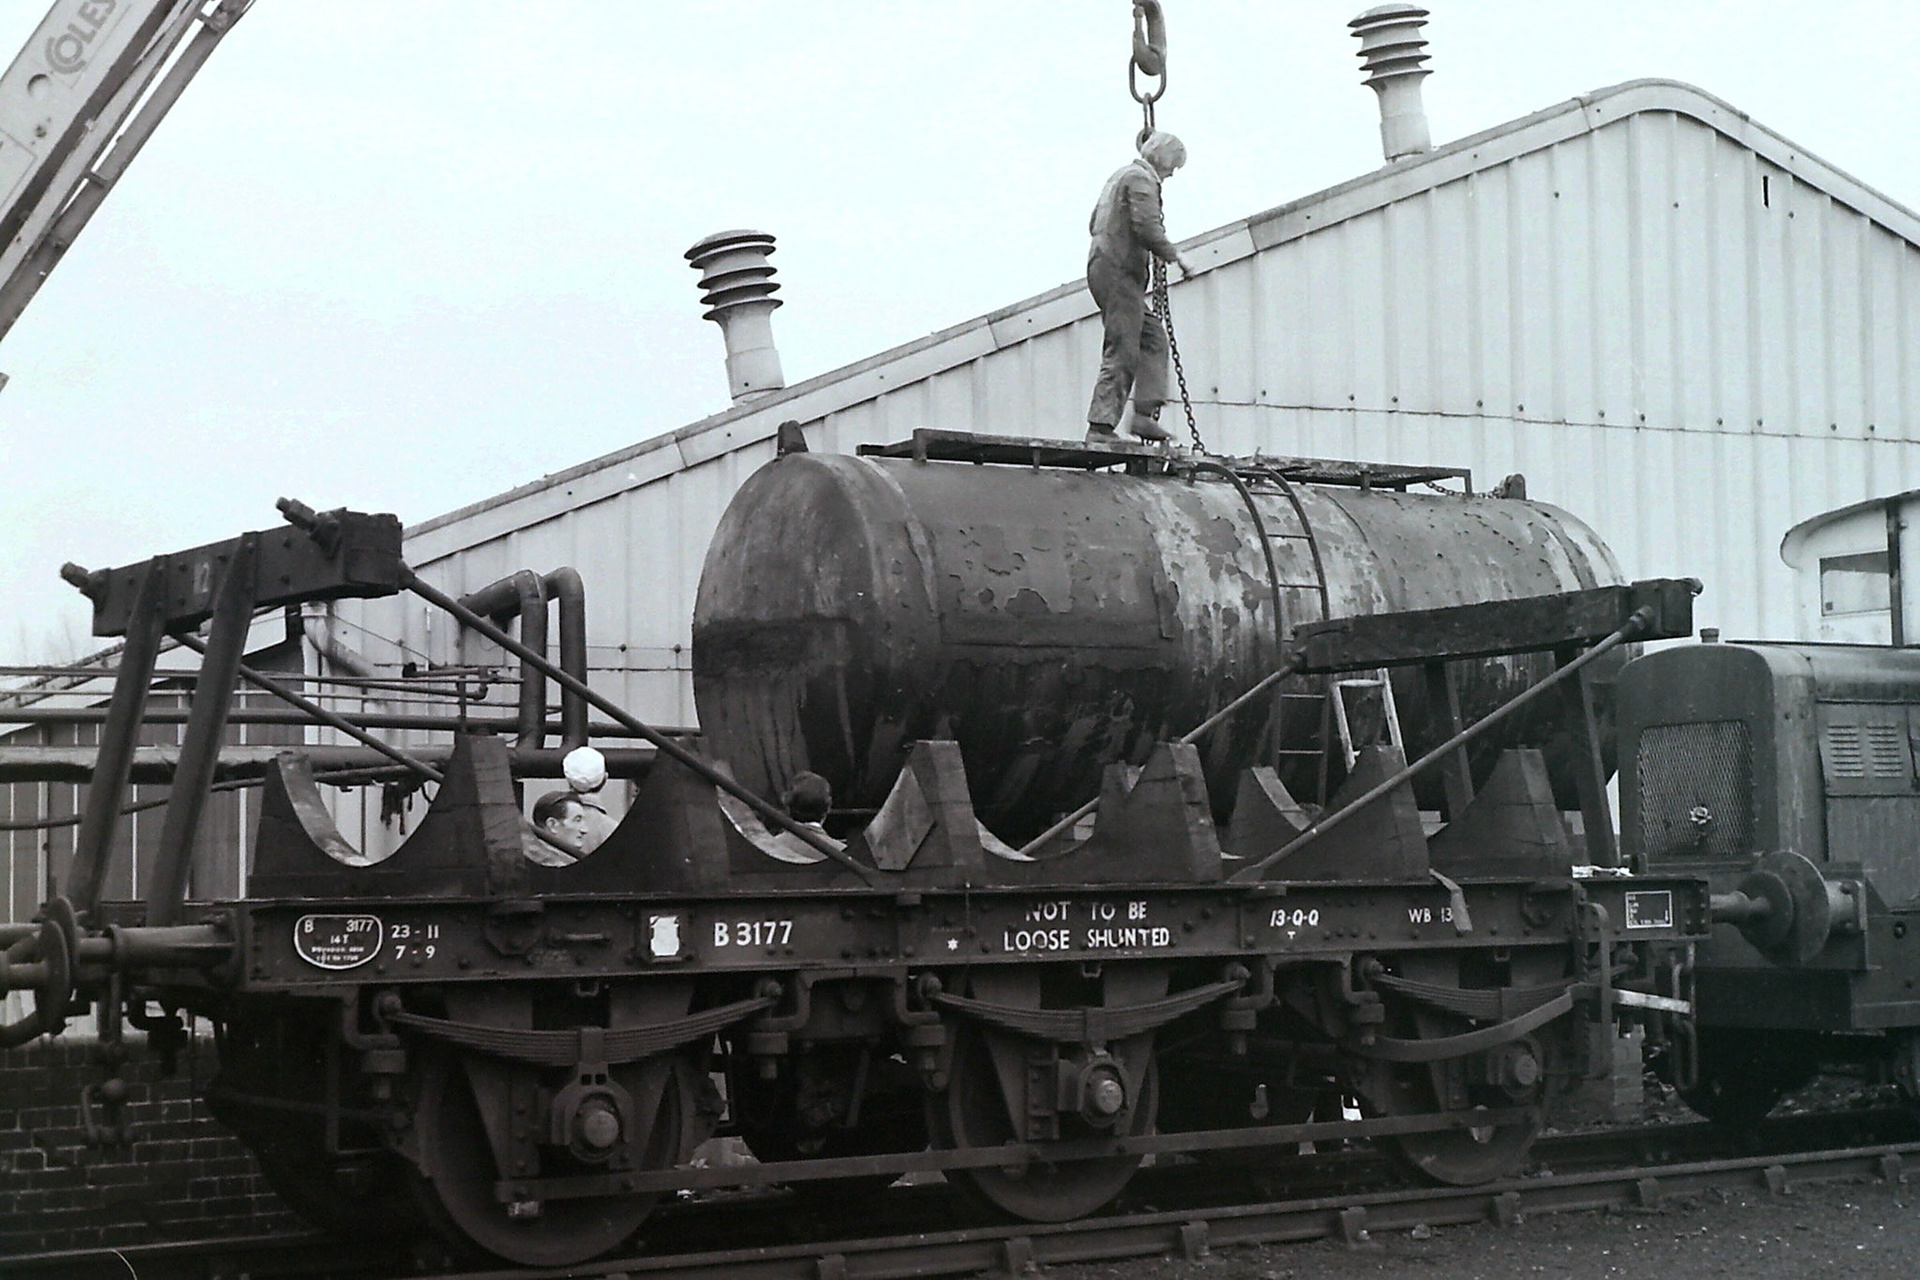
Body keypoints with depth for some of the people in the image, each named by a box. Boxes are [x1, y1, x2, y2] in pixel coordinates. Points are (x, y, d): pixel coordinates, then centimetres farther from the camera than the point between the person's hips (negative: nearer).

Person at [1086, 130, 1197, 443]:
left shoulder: (1119, 177, 23)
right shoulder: (1142, 179, -7)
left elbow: (1094, 223, 28)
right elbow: (1147, 227, -20)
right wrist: (1175, 257, -13)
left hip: (1100, 265, 10)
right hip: (1118, 272, -10)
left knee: (1153, 337, 11)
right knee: (1122, 352, -10)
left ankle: (1145, 414, 2)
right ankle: (1101, 426, -13)